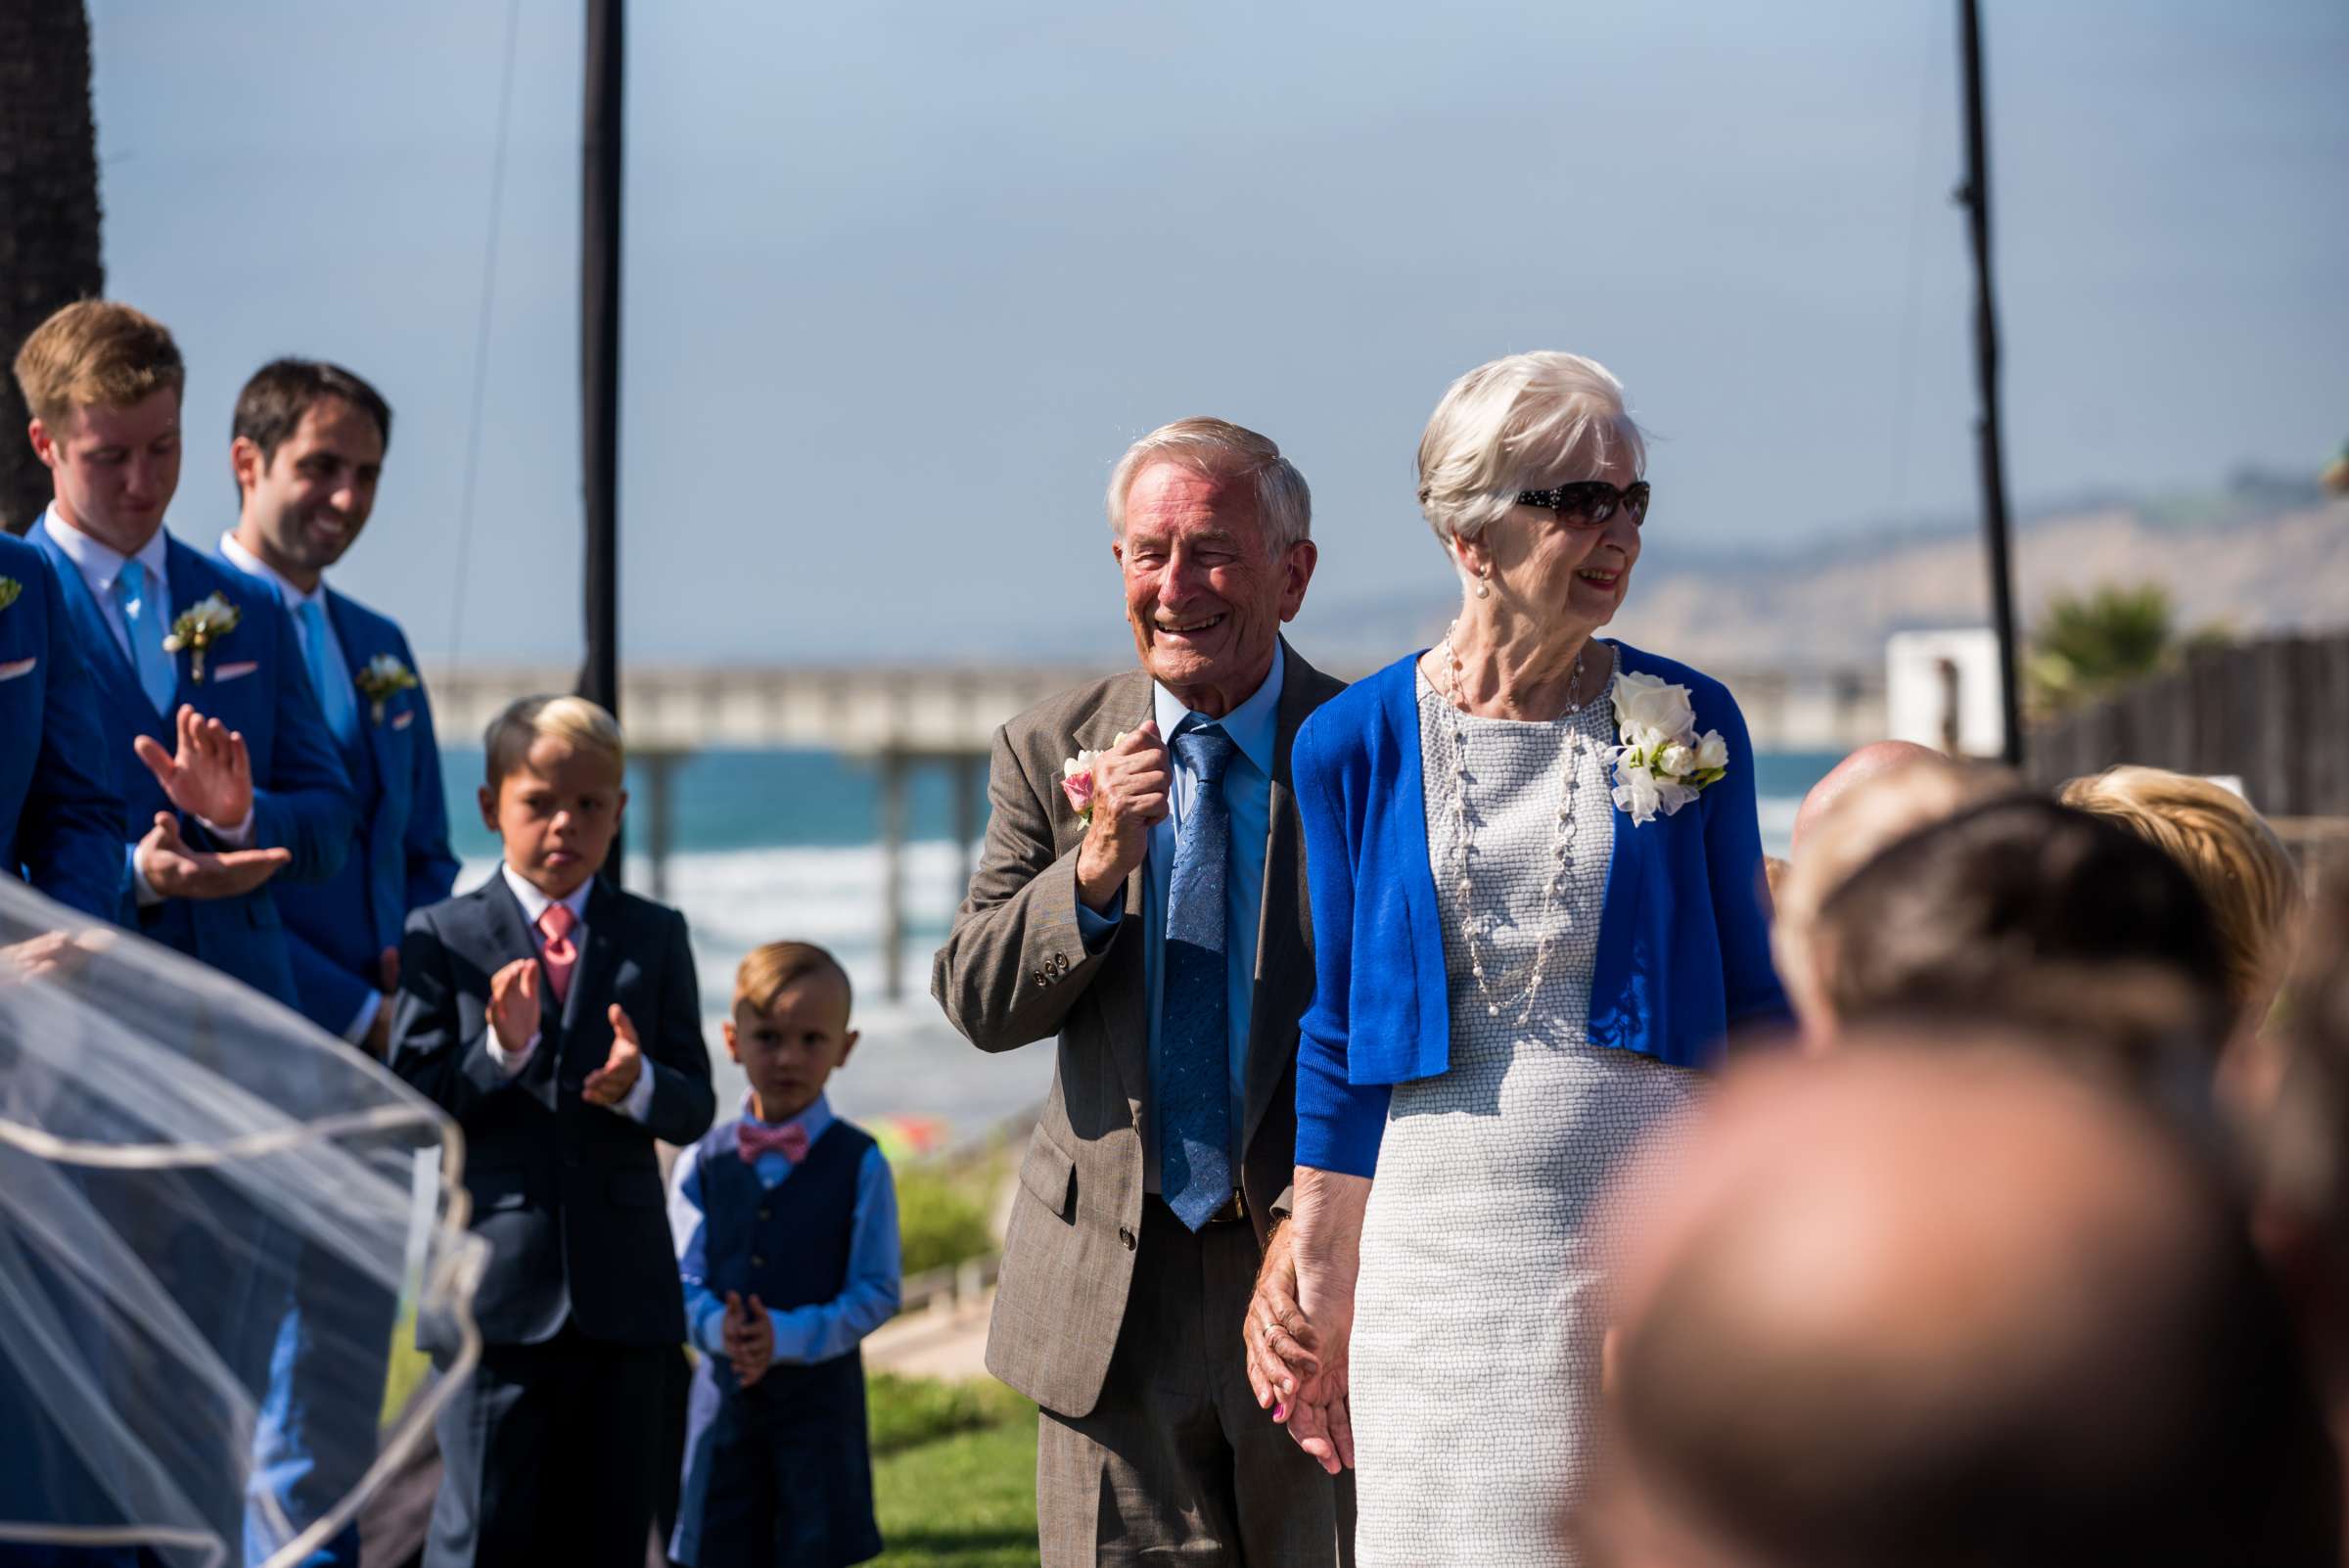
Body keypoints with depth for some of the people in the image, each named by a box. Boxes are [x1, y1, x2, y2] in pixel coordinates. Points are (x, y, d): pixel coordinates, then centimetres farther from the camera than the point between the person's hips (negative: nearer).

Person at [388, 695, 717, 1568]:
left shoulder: (655, 938, 10)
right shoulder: (442, 938, 3)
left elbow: (694, 1109, 3)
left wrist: (638, 1086, -18)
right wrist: (500, 1051, -19)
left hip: (623, 1290, 3)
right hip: (497, 1290, -3)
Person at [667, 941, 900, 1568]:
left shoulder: (859, 1164, -4)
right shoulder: (701, 1163, 3)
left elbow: (877, 1293, -7)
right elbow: (684, 1280, 1)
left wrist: (788, 1338, -20)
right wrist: (718, 1328, -21)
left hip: (821, 1392, -2)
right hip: (725, 1392, 2)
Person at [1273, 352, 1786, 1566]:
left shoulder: (1691, 722, 1)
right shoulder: (1355, 745, 1)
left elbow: (1747, 1002, 7)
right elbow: (1339, 1034, 7)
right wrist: (1319, 1291, 7)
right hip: (1442, 1251, 0)